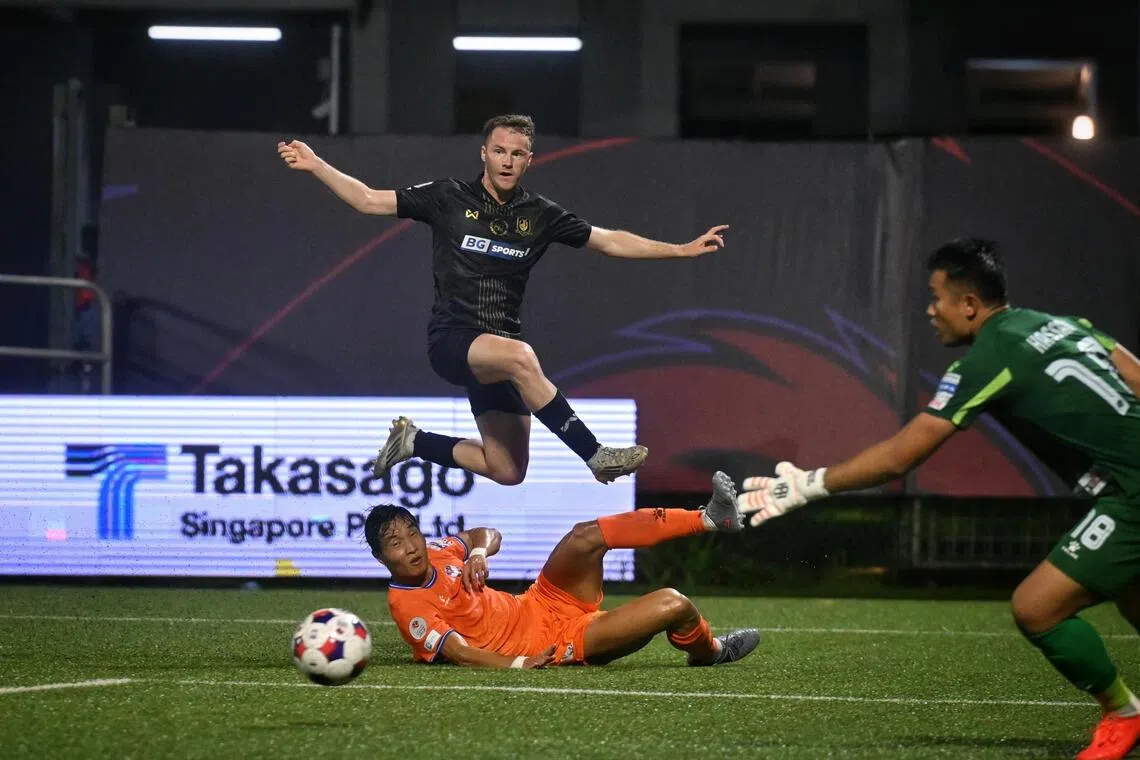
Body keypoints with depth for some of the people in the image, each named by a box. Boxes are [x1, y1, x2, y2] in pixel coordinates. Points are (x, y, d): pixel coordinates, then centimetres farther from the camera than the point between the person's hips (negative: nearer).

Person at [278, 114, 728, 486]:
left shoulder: (540, 215, 7)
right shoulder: (449, 199, 0)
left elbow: (611, 242, 12)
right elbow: (369, 200, 2)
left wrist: (683, 250, 8)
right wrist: (316, 165, -8)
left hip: (498, 354, 5)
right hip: (451, 340, -5)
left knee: (508, 473, 1)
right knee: (520, 356, -38)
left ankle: (414, 442, 24)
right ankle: (595, 455, -35)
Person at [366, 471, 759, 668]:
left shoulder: (434, 553, 2)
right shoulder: (407, 606, -20)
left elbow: (488, 534, 14)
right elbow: (459, 653, -25)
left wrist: (478, 551, -9)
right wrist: (518, 664, -37)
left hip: (542, 601, 8)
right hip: (555, 643, -8)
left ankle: (709, 518, -1)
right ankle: (710, 652, 16)